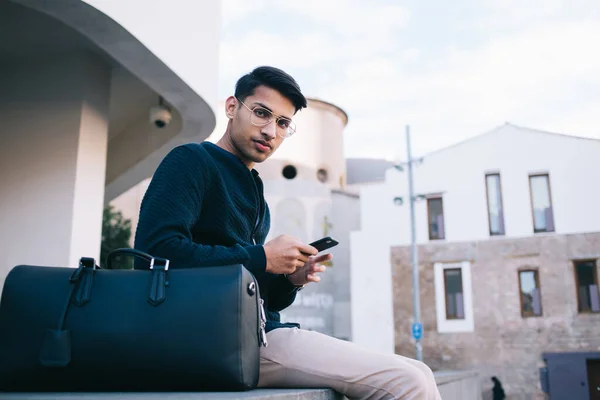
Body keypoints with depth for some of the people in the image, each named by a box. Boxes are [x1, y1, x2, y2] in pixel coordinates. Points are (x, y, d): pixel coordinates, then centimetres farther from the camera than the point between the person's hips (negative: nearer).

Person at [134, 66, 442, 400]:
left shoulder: (252, 191, 24)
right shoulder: (192, 161, -1)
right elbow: (157, 249, -19)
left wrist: (290, 281, 2)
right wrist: (262, 258, -13)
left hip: (261, 332, 9)